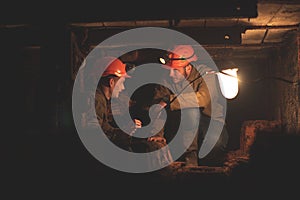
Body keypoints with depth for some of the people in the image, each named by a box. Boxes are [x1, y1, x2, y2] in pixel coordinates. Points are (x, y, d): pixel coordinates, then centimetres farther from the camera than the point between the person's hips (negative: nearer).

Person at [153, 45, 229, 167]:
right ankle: (190, 154, -21)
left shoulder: (207, 74, -15)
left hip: (212, 124, -2)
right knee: (190, 110, -31)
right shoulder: (167, 80, -3)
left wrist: (168, 100, -35)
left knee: (216, 142, -35)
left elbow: (204, 98, -35)